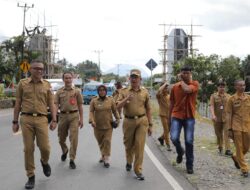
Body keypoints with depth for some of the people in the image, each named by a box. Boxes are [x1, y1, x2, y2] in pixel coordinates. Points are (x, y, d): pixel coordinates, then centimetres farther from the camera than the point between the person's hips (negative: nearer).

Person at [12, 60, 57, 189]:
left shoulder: (46, 85, 9)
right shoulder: (22, 83, 6)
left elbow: (51, 104, 10)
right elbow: (17, 104, 9)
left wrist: (54, 120, 1)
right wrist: (15, 122, 6)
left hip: (41, 119, 1)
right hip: (26, 119, 0)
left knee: (45, 147, -3)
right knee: (28, 149, 1)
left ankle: (44, 162, 32)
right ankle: (31, 176, 14)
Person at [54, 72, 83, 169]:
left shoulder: (77, 91, 5)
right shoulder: (59, 91, 6)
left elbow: (80, 105, 6)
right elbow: (56, 104, 0)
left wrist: (81, 119, 3)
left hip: (74, 115, -2)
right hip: (63, 116, 2)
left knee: (74, 138, -8)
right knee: (61, 138, 14)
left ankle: (72, 160, 0)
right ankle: (65, 151, 45)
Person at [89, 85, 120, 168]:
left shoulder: (110, 100, 1)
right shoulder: (94, 101, -2)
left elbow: (115, 110, 7)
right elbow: (91, 111, -6)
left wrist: (117, 119, -1)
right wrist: (92, 121, -19)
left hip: (108, 125, -1)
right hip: (98, 126, 1)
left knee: (107, 141, -8)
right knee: (100, 142, 12)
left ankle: (106, 159, -4)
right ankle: (103, 155, 33)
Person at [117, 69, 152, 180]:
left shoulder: (145, 92, 5)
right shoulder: (124, 91, 3)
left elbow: (148, 109, 9)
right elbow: (118, 106, -4)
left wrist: (150, 124, 7)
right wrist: (126, 99, -22)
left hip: (142, 121, -1)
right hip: (128, 121, 1)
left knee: (139, 145, -7)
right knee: (128, 144, 14)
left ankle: (138, 170, 1)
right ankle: (129, 162, 43)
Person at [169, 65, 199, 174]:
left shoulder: (195, 84, -4)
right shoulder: (175, 87, 4)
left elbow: (187, 89, -27)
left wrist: (181, 81, -9)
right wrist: (169, 118, 13)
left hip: (189, 117, -2)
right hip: (176, 116, 2)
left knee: (189, 141, 0)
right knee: (174, 138, -13)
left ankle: (189, 165, 14)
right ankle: (180, 152, 21)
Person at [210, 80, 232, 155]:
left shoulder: (228, 96, 10)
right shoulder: (213, 96, 4)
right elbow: (211, 106, -8)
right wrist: (213, 115, -22)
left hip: (226, 118, 0)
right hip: (217, 118, 0)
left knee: (227, 133, -11)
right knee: (219, 134, 10)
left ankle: (227, 150, -15)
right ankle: (220, 148, 28)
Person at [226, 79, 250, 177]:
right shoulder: (232, 99, -3)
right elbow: (229, 114, -2)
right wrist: (229, 129, -6)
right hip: (237, 127, -4)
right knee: (239, 148, 1)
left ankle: (235, 157, 40)